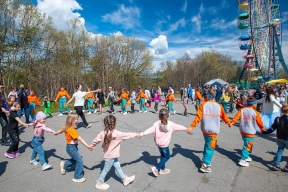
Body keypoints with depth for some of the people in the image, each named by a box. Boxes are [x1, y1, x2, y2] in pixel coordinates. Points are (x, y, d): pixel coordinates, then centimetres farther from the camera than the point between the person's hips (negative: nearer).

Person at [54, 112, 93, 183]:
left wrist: (55, 133, 42)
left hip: (70, 147, 9)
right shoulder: (72, 130, -29)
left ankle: (64, 164, 44)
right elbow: (80, 139, -31)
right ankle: (78, 177, 10)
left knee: (75, 159, 27)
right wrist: (88, 146, -30)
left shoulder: (66, 127, -1)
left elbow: (61, 130, 20)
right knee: (79, 160, -2)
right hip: (72, 147, -9)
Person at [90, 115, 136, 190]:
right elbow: (127, 135, -17)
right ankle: (99, 183, 30)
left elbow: (97, 139, 2)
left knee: (117, 166, 19)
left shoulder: (103, 132, -9)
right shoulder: (117, 133, -27)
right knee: (106, 169, 12)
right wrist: (135, 134, -2)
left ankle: (125, 179, 34)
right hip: (110, 156, -7)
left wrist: (92, 145, 21)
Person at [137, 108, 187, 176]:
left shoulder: (156, 124, -15)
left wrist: (141, 134, -33)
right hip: (165, 144, -3)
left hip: (158, 143, 3)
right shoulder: (171, 124, -14)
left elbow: (150, 130, -27)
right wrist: (185, 128, 18)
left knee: (162, 155, 23)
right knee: (167, 156, 14)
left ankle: (162, 169, 34)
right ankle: (156, 168, 2)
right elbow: (178, 126, 1)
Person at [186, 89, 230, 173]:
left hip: (205, 129, 2)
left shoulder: (203, 105, -6)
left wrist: (191, 127, -11)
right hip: (213, 130, -2)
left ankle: (205, 160, 31)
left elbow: (198, 117, -13)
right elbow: (224, 116, 12)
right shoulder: (219, 106, -3)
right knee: (210, 147, 6)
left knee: (207, 144, 23)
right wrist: (229, 123, 31)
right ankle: (205, 165, 2)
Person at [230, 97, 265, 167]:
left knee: (246, 144, 23)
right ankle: (242, 160, -1)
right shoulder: (255, 113, -10)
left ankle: (246, 156, 35)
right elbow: (259, 122, -1)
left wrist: (232, 123, -11)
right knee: (248, 145, 1)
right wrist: (262, 129, 14)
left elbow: (237, 117, -10)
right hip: (250, 132, -6)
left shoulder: (242, 110, 0)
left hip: (243, 130, 6)